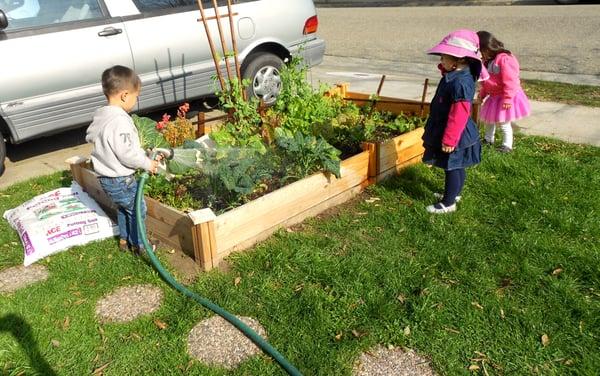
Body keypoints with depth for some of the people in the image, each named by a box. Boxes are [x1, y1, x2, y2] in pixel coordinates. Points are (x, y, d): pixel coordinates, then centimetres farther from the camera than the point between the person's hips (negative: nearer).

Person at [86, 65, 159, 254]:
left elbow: (90, 136, 19)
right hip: (121, 179, -9)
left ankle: (124, 239, 40)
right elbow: (126, 154, -29)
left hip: (105, 177, 9)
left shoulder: (100, 115, 3)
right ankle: (139, 245, 21)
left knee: (122, 208, 26)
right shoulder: (120, 120, -28)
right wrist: (147, 163, -14)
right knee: (137, 210, 8)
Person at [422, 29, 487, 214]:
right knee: (457, 167, 21)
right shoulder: (456, 75, 3)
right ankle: (454, 193, 38)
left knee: (452, 168, 2)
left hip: (454, 136, -9)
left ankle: (448, 204, 14)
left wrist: (449, 140, -25)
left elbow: (458, 116, -27)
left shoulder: (460, 83, -27)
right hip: (457, 135, 9)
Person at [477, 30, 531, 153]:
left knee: (503, 123, -3)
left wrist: (507, 99, -25)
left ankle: (507, 145, 10)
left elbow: (510, 82, -26)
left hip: (504, 98, -10)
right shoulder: (488, 60, 6)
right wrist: (482, 94, 21)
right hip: (494, 97, 10)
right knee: (488, 118, 20)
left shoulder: (504, 59, -25)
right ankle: (488, 139, 37)